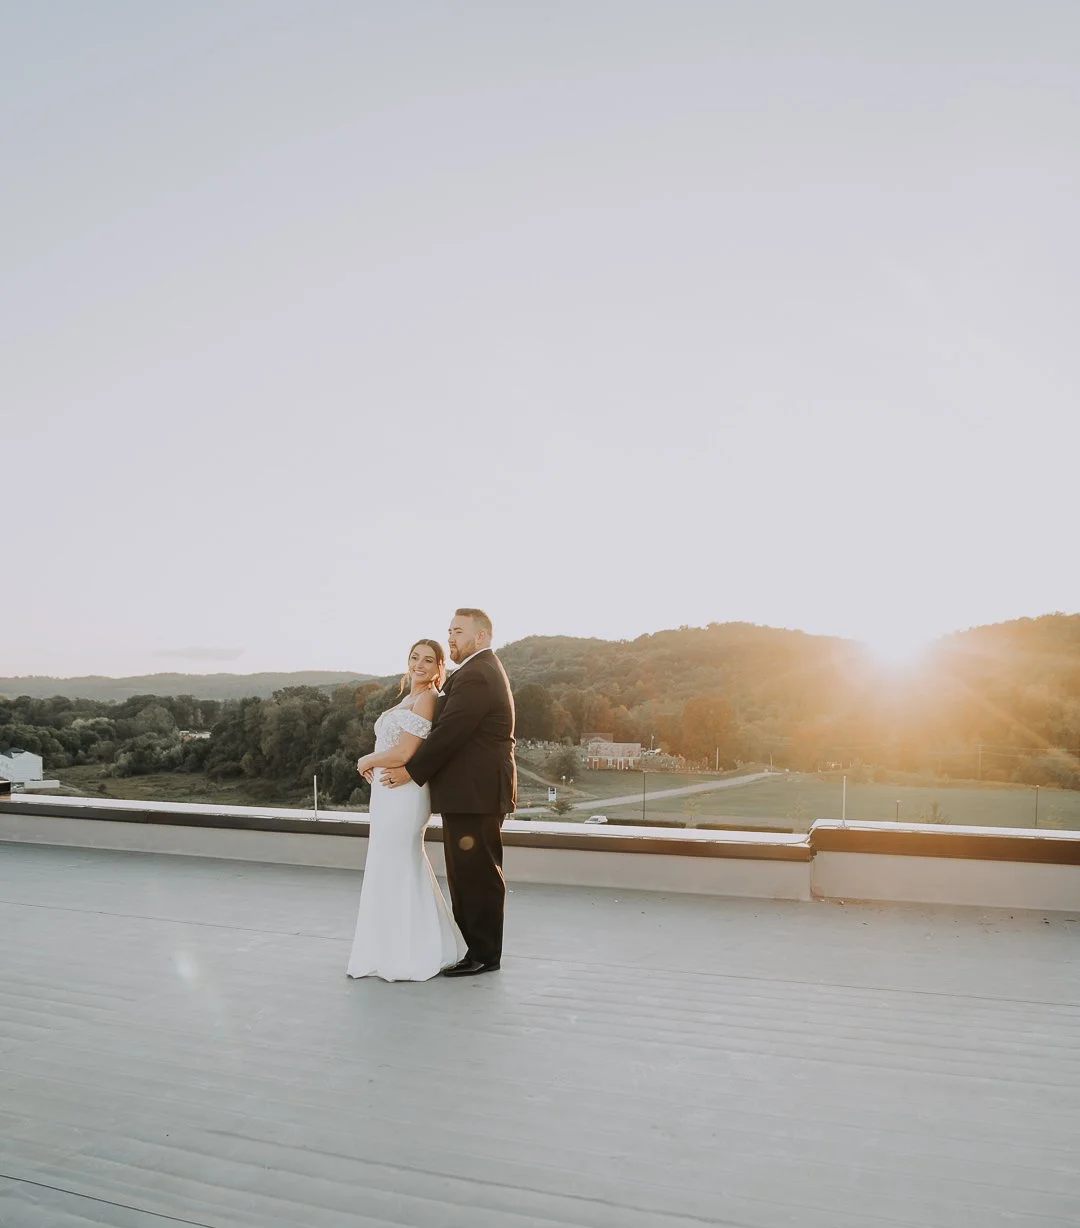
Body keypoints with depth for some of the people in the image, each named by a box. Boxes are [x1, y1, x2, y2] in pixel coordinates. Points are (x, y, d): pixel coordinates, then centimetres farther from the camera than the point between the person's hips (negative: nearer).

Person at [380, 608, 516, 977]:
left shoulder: (476, 676, -17)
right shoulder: (484, 671, 18)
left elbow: (449, 733, -20)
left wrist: (411, 771, -13)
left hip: (476, 793, -11)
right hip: (473, 791, 11)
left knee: (477, 874, -2)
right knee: (468, 873, 15)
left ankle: (484, 954, 7)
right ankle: (471, 946, 23)